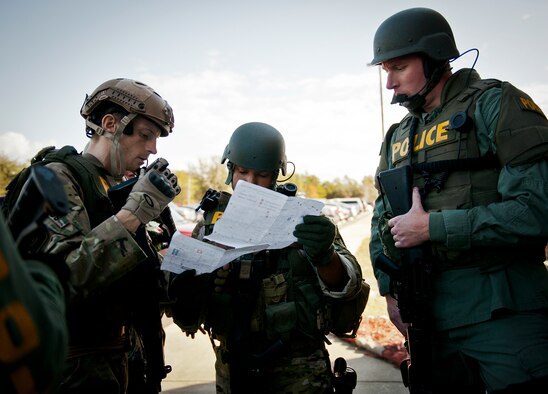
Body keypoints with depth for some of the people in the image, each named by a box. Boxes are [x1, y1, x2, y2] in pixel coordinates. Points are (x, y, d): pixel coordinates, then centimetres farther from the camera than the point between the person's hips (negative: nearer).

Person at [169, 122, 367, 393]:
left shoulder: (301, 218, -9)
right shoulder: (211, 223, -3)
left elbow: (347, 286, -16)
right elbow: (188, 321, 0)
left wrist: (324, 255, -37)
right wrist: (187, 302, -24)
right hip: (233, 372, 3)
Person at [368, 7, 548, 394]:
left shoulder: (495, 105, -6)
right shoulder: (397, 137, 13)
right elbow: (382, 222, 20)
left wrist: (432, 226, -17)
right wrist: (390, 290, 7)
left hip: (502, 313, -6)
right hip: (429, 317, 6)